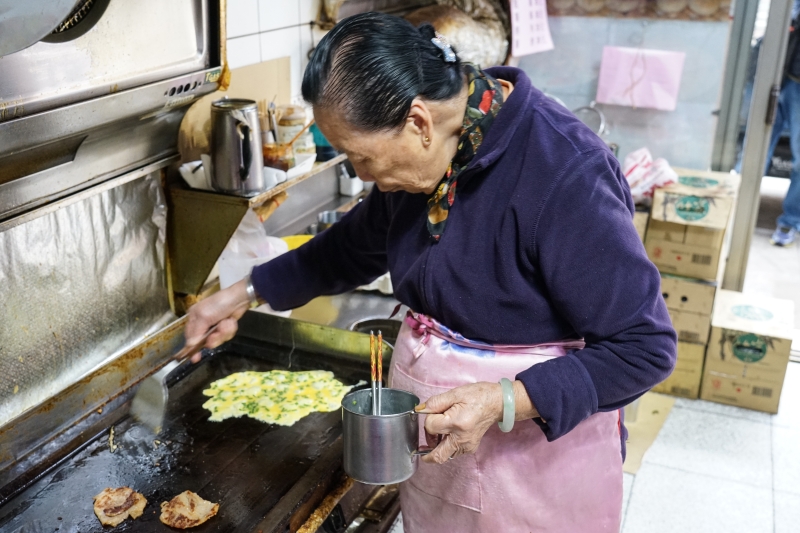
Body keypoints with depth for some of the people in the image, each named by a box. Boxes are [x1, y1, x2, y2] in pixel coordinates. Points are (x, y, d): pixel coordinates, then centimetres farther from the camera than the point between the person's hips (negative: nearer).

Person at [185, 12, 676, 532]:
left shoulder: (566, 175, -28)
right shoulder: (422, 156, -5)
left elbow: (645, 348, -22)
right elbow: (358, 244, 14)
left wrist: (505, 401, -29)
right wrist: (249, 291, 12)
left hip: (542, 436, -6)